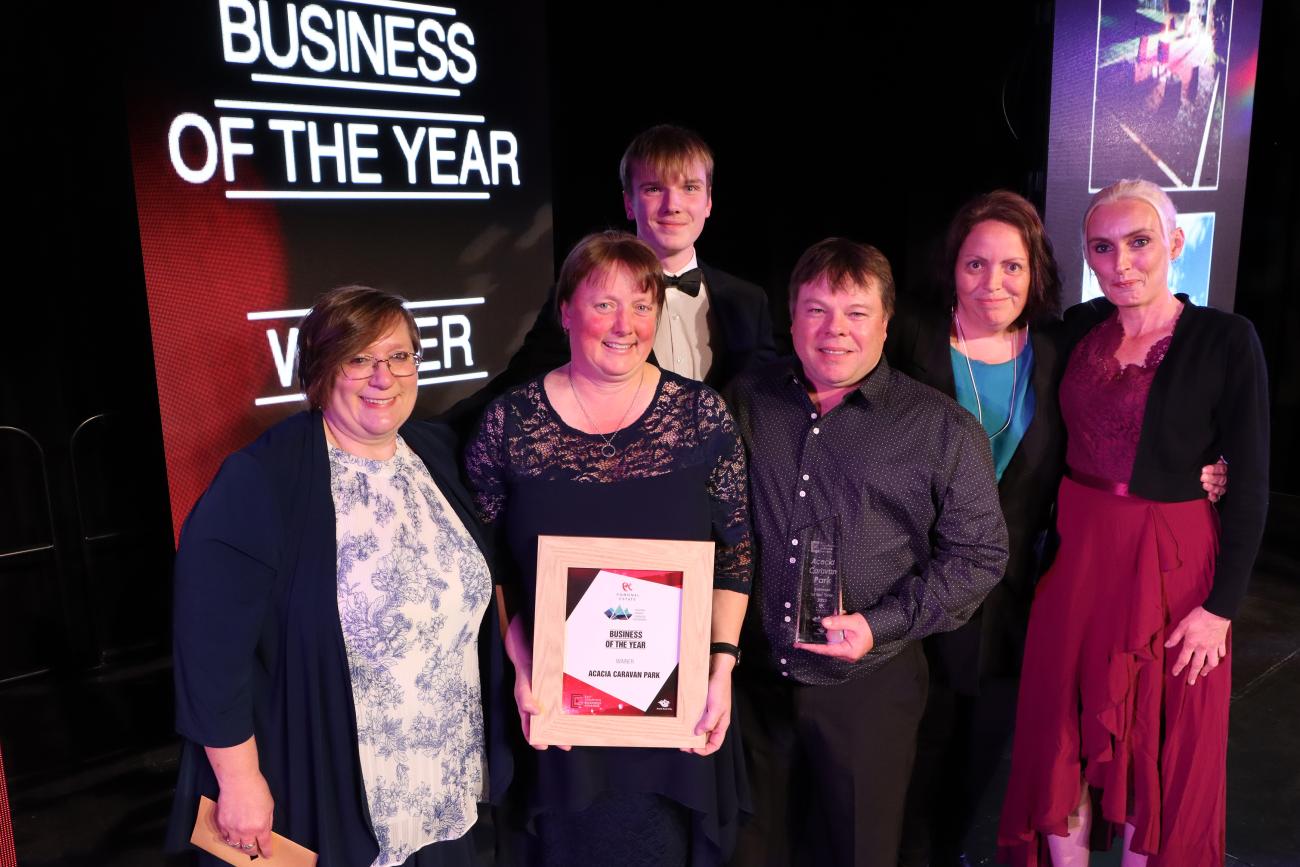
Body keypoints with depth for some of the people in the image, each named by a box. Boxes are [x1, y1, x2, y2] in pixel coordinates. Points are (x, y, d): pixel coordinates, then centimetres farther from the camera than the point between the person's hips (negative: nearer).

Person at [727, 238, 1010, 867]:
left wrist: (882, 624, -15)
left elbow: (978, 553, -3)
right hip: (751, 679, 2)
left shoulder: (943, 429, -5)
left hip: (867, 689, -2)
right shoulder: (745, 403, 2)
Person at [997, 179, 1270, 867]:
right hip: (1076, 553, 4)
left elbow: (1250, 486, -9)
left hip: (1171, 563, -3)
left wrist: (1222, 606, -11)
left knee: (1157, 750, 11)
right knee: (1065, 738, 13)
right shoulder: (1078, 327, 1)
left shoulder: (1225, 340, -10)